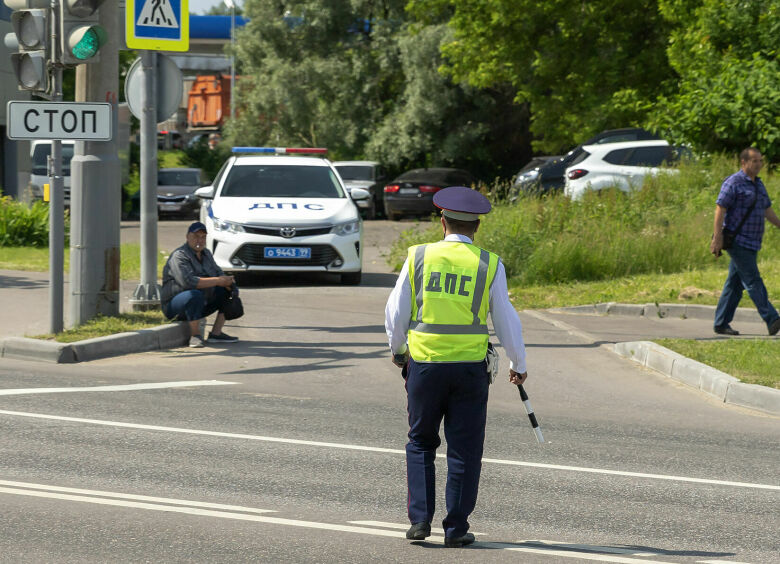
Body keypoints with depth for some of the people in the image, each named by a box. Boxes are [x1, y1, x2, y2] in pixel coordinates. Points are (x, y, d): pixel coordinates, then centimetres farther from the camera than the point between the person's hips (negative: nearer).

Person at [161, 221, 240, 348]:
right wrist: (218, 281, -27)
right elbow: (188, 281, -31)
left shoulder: (206, 254, 12)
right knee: (195, 294, -38)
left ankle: (216, 333, -3)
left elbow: (218, 273, 14)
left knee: (228, 290, 2)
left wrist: (226, 280, -13)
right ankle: (195, 335, -24)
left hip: (201, 305, 9)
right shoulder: (179, 256, -17)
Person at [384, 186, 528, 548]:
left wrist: (397, 350, 25)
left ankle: (420, 519, 7)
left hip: (424, 364, 1)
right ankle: (455, 528, 6)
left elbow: (396, 312, 6)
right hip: (470, 366, -1)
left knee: (421, 443, 15)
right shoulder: (489, 265, -1)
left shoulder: (419, 257, 0)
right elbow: (506, 319, 5)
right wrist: (518, 364, 18)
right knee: (464, 449, 7)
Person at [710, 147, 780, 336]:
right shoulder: (733, 183, -10)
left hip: (752, 242, 9)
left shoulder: (758, 185, 17)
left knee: (735, 284, 9)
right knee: (753, 282, -12)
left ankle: (721, 323, 13)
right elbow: (720, 210, -15)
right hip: (737, 241, -9)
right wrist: (717, 239, -20)